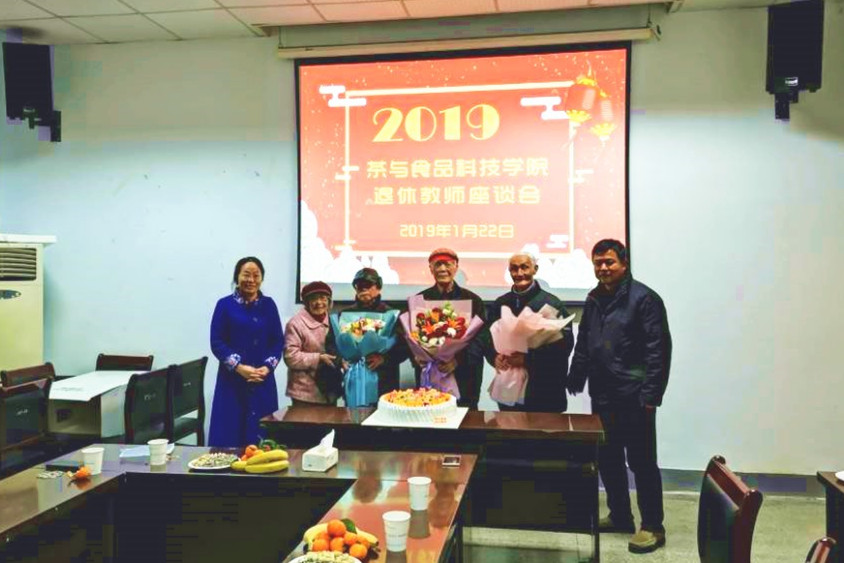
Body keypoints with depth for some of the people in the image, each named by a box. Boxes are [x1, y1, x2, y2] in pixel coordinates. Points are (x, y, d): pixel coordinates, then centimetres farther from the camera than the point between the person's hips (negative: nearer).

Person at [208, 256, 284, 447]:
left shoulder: (268, 305, 8)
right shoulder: (225, 305, 0)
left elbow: (278, 341, 6)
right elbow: (217, 342, -4)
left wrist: (268, 367, -10)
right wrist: (239, 367, -15)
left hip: (263, 381, 2)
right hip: (232, 380, -2)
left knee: (261, 436, 4)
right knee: (229, 434, -1)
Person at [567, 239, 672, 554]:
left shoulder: (643, 298, -10)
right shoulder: (594, 300, 12)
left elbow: (659, 350, -14)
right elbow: (583, 345, 19)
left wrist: (650, 396, -18)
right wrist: (575, 380, 13)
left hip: (633, 398, -7)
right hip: (602, 396, 7)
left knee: (641, 462, 1)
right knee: (607, 458, 15)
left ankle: (653, 527, 14)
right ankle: (619, 516, 30)